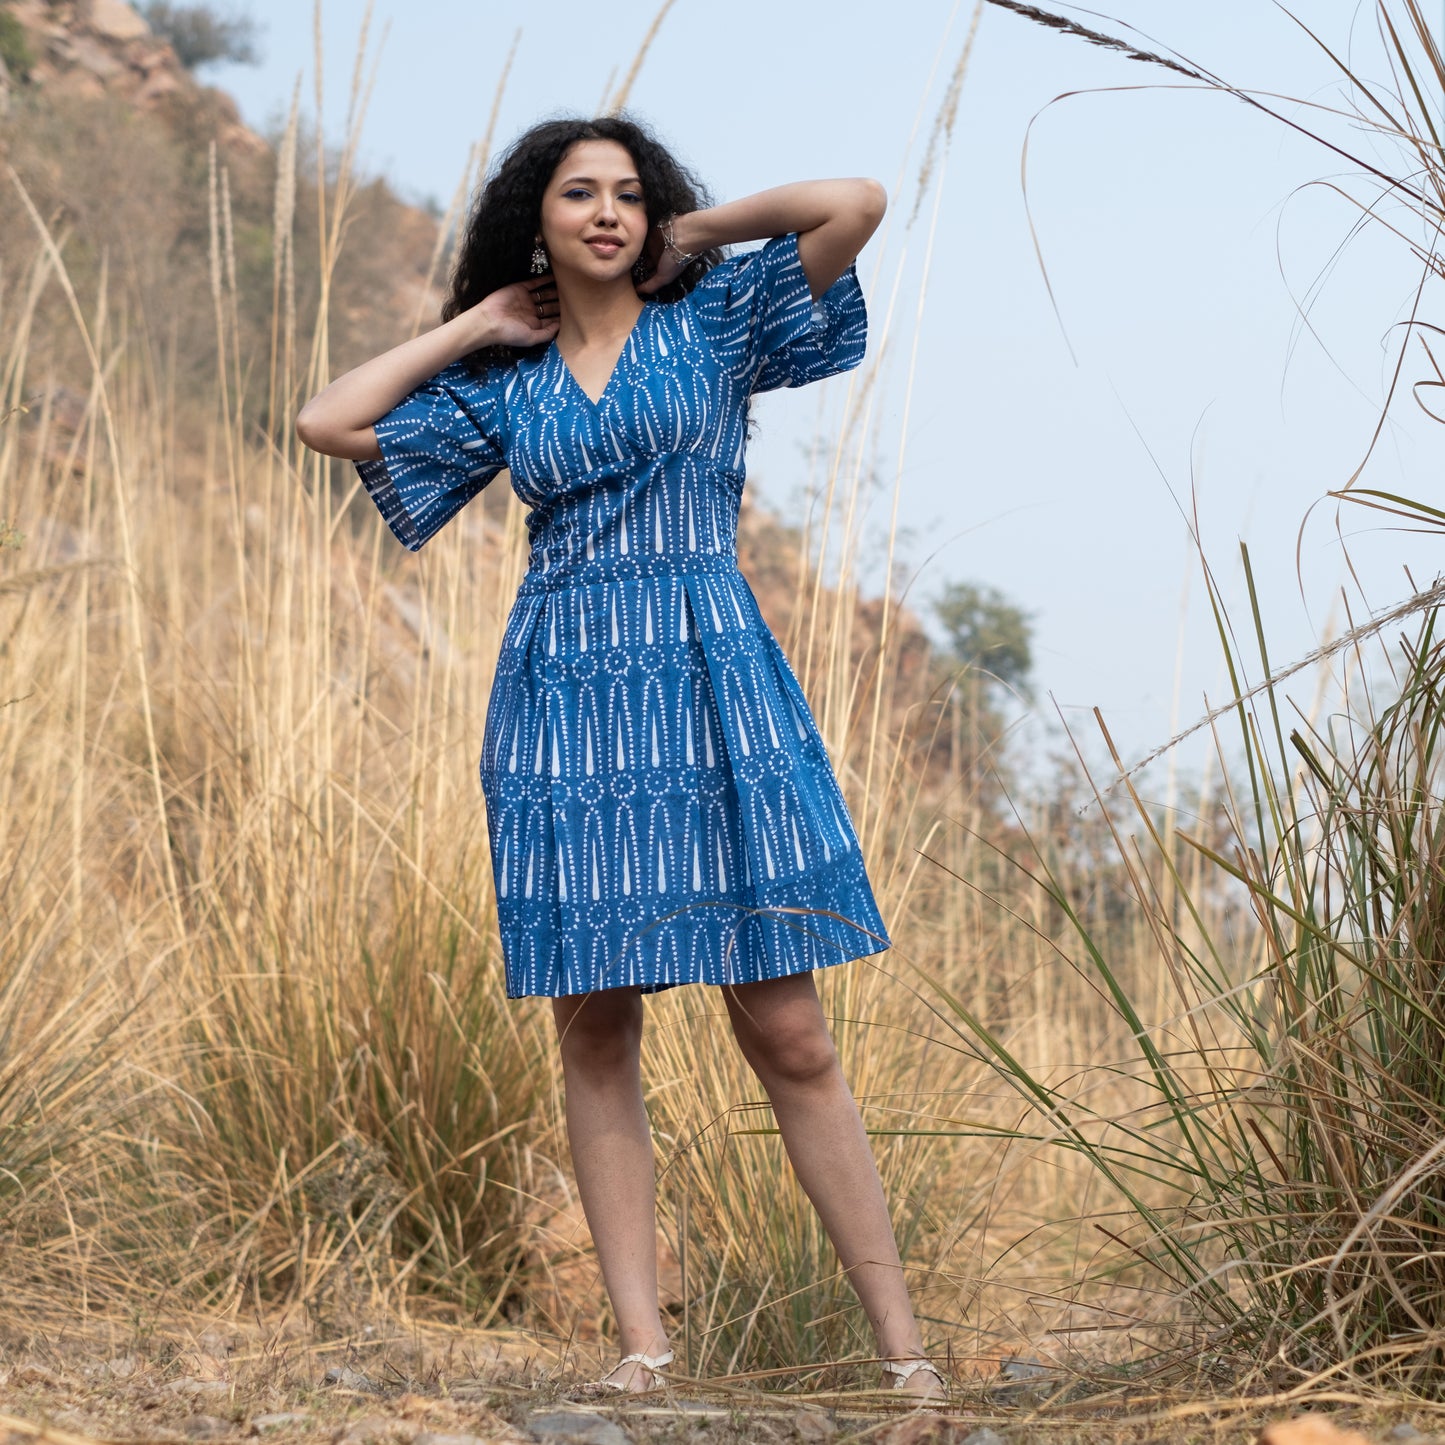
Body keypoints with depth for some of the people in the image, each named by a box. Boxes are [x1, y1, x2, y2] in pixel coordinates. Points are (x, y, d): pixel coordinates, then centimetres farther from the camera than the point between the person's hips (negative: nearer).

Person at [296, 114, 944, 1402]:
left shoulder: (714, 323, 8)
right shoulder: (501, 387, 14)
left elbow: (860, 203, -2)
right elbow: (328, 423, 7)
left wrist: (701, 231, 10)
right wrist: (475, 324, 12)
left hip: (714, 689, -2)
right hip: (563, 709, 3)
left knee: (786, 1031, -6)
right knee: (596, 1025, 0)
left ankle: (902, 1342, -2)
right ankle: (642, 1342, 5)